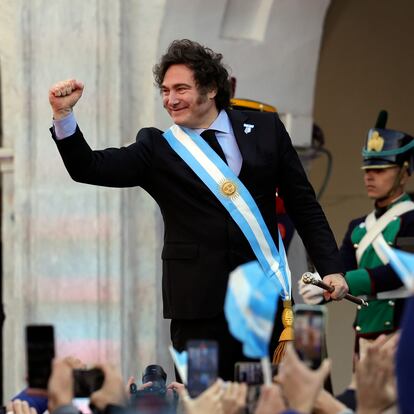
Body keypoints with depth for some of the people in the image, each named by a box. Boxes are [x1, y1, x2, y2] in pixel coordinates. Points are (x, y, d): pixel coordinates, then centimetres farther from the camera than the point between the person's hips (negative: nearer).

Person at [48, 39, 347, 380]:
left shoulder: (264, 129, 7)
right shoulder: (157, 148, 5)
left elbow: (303, 204, 10)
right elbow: (89, 168, -6)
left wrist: (331, 268, 4)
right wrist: (63, 114, -20)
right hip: (199, 301, -1)